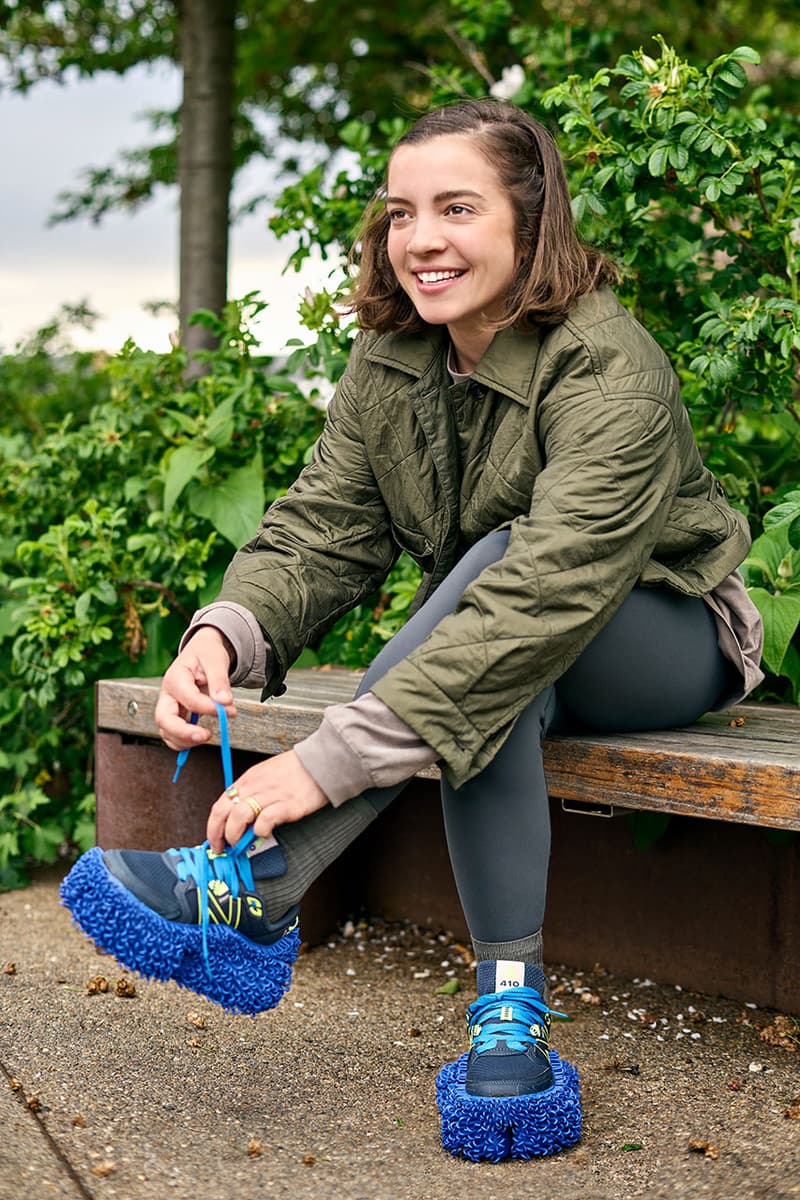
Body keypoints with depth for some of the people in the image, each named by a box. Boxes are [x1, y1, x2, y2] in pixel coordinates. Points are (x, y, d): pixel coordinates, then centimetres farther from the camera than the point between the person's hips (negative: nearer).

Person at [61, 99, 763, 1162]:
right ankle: (510, 1006, -36)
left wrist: (330, 760, -48)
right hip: (524, 670, 5)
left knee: (501, 556, -37)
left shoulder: (607, 369, -27)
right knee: (499, 690, -35)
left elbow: (544, 598, -40)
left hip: (668, 643, -5)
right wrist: (227, 632, -36)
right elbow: (323, 528, -11)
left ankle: (251, 889, -43)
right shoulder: (389, 359, -5)